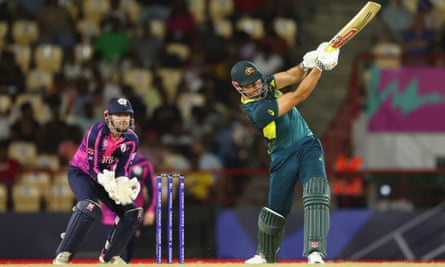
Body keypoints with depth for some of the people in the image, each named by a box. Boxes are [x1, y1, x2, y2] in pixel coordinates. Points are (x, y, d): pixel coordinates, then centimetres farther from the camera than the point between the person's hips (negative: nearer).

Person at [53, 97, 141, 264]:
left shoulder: (131, 139, -10)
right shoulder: (96, 132, -26)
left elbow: (122, 170, -10)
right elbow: (93, 168, -28)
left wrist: (123, 186, -33)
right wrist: (109, 184, -45)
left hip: (108, 176, 6)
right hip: (80, 173, -6)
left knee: (133, 213, -3)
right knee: (90, 207, -35)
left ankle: (110, 255, 17)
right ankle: (63, 255, -32)